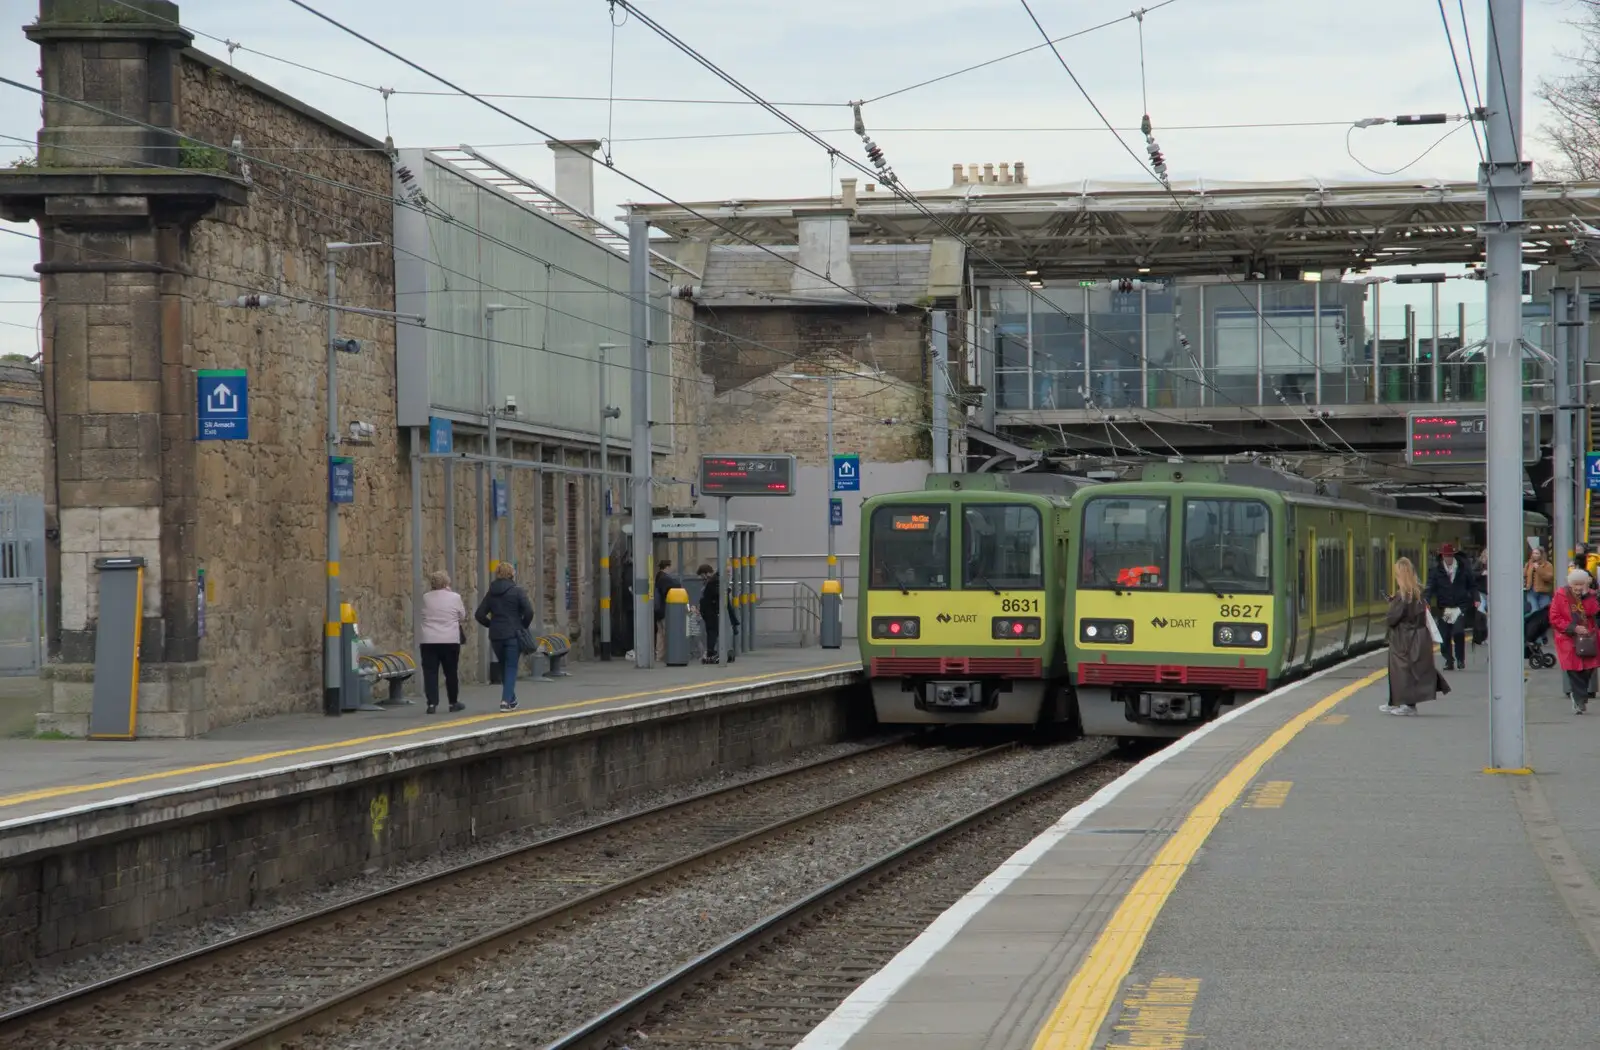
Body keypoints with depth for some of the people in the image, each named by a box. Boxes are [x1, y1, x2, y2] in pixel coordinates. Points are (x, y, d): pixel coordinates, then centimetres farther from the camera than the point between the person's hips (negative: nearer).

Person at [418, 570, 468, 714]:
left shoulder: (426, 598, 1)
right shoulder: (455, 597, -4)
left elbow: (424, 616, 11)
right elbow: (462, 616, 6)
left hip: (429, 641, 1)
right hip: (450, 640, -1)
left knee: (430, 672, 1)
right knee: (451, 672, 11)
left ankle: (432, 703, -7)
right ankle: (453, 702, 20)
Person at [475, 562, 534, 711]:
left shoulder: (491, 593, 7)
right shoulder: (517, 592, -6)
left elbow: (480, 615, 4)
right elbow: (529, 612, -15)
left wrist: (492, 625, 13)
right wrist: (523, 626, 1)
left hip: (496, 636, 4)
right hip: (513, 635, -4)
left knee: (504, 667, 17)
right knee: (511, 667, -1)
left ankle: (511, 700, 25)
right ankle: (506, 700, -14)